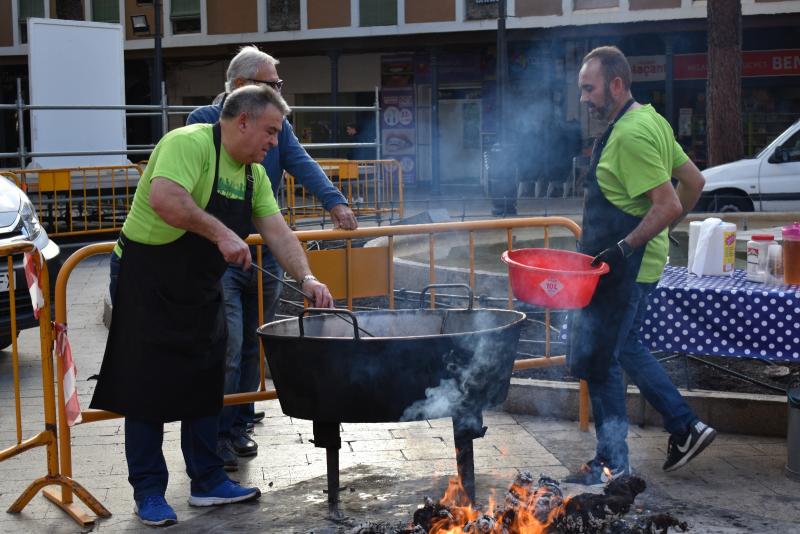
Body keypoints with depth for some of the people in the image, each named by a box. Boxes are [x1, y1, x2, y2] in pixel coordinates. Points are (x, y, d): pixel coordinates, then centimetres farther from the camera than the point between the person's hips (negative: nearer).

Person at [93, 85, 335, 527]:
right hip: (149, 282, -8)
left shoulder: (253, 173, 7)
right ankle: (149, 492, 11)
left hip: (201, 288, 9)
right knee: (149, 388, -1)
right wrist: (220, 232, -32)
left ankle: (207, 481, 24)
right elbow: (164, 200, -37)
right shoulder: (189, 143, -20)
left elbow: (277, 231, 5)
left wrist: (306, 279, -8)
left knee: (204, 384, 12)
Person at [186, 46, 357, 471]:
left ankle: (240, 426, 25)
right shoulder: (204, 121, -4)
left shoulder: (276, 124, 10)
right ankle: (217, 434, 4)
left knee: (254, 347, 12)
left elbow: (302, 164, -5)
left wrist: (334, 202, -24)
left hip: (265, 254, 5)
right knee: (228, 347, -10)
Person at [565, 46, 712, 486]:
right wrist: (660, 233, 17)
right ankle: (685, 428, 28)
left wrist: (623, 248, -24)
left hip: (625, 268, -11)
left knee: (596, 360, 0)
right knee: (625, 348, 22)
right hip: (639, 263, 11)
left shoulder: (631, 135, -21)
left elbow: (668, 205, -27)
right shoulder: (649, 120, 11)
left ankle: (612, 463, 12)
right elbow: (694, 182, 16)